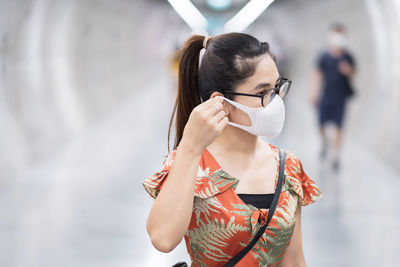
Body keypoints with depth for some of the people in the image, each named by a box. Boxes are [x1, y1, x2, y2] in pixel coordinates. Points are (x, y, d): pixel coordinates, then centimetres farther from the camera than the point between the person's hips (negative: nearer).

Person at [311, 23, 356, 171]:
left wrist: (348, 70, -17)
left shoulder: (347, 56, -3)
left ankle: (336, 157, 9)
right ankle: (325, 144, 38)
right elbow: (318, 74, 1)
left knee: (339, 126, 0)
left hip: (340, 96, 0)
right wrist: (315, 94, 0)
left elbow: (353, 73, 7)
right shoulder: (323, 56, -5)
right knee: (321, 124, 6)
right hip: (325, 96, 0)